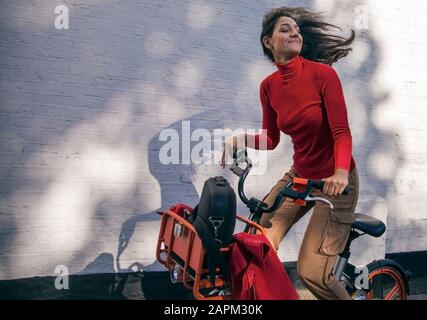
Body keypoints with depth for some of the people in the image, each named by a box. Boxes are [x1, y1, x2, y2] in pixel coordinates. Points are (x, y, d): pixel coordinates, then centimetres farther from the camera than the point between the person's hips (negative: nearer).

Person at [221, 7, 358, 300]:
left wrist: (340, 173, -38)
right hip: (298, 175, 5)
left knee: (311, 272, -9)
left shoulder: (323, 73, -15)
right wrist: (241, 140, -11)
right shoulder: (269, 86, 0)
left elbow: (342, 132, -20)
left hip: (335, 181, -5)